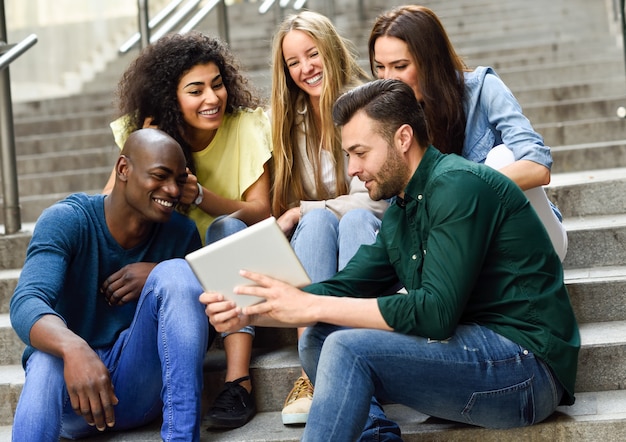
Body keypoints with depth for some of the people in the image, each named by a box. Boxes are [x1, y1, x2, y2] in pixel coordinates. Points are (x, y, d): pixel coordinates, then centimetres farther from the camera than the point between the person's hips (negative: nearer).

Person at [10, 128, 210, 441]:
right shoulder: (65, 221, -10)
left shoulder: (181, 233, 0)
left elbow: (202, 320, 2)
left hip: (139, 387, 3)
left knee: (176, 272, -20)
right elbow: (25, 305, -27)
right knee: (49, 357, -38)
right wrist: (73, 348, -50)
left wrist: (160, 276, -18)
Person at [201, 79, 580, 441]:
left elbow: (436, 312, -23)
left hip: (527, 364, -9)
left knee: (348, 348, -23)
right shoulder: (400, 213, 14)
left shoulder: (459, 185, -15)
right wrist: (247, 314, -4)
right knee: (318, 338, 2)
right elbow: (343, 288, 11)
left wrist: (311, 306, -20)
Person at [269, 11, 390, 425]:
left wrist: (299, 213, -17)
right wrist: (311, 216, -16)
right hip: (314, 242, 2)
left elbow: (376, 200, -15)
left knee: (354, 220, -34)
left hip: (369, 234, -2)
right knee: (317, 221, -30)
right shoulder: (292, 122, 5)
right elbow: (287, 205, 5)